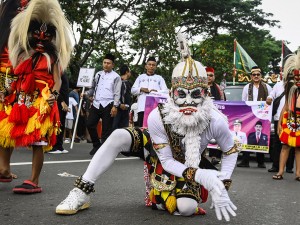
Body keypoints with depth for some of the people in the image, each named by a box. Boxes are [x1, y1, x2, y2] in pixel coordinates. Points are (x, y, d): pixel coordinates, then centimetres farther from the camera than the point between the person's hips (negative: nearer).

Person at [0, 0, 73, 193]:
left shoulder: (52, 58, 8)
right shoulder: (23, 56, 20)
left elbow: (57, 81, -2)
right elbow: (18, 80, 18)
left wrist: (54, 95, -20)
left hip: (42, 104, -5)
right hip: (21, 103, 6)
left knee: (38, 142, -8)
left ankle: (34, 182, -5)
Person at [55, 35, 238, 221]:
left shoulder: (215, 121, -31)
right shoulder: (158, 117, -33)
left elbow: (231, 152, -11)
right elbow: (166, 160, -24)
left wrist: (222, 185, -23)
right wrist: (198, 175, -40)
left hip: (187, 165, 0)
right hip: (158, 151, 0)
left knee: (187, 207, -29)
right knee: (119, 136, -26)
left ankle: (158, 196, 7)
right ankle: (83, 192, -14)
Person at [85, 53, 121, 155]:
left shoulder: (116, 77, 0)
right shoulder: (98, 74, 16)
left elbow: (117, 93, -5)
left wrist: (115, 106, -14)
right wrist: (86, 94, 2)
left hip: (108, 105, -5)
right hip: (96, 104, 5)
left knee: (106, 129, -1)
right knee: (90, 124, 1)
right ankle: (96, 145, 20)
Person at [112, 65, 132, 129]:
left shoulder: (128, 83, 20)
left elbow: (130, 97, 15)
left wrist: (127, 105, -4)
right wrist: (119, 104, -14)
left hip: (125, 109, 6)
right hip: (117, 108, -5)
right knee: (114, 127, -8)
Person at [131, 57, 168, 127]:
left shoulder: (159, 78, 18)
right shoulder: (140, 77, 23)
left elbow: (166, 91, 7)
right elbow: (133, 90, 16)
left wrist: (157, 91, -13)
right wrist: (141, 89, -3)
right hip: (142, 107, 2)